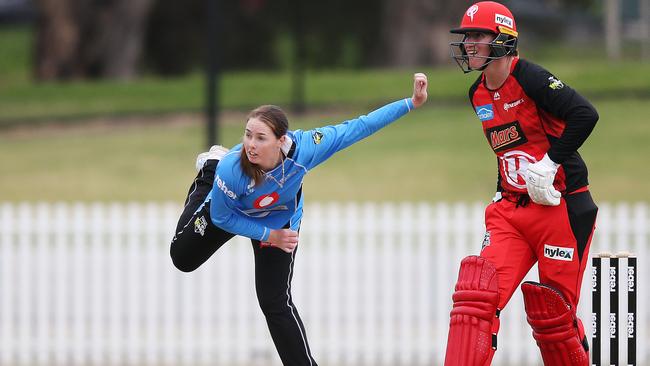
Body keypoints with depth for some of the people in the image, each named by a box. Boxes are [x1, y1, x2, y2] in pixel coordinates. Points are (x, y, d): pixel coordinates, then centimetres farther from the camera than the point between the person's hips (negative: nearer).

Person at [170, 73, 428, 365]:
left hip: (281, 218, 0)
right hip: (232, 213, 0)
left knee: (275, 303, -3)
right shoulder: (231, 170, -45)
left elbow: (358, 128, -36)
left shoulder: (303, 148, -43)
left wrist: (411, 103, -39)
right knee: (183, 258, 23)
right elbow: (222, 218, -25)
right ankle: (210, 170, 38)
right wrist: (268, 235, -27)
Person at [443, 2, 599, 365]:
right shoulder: (478, 95, 11)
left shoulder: (528, 77, -13)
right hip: (512, 211, 7)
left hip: (561, 207, -6)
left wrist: (550, 163, -21)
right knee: (476, 294, -12)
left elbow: (585, 114, -23)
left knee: (553, 314, 0)